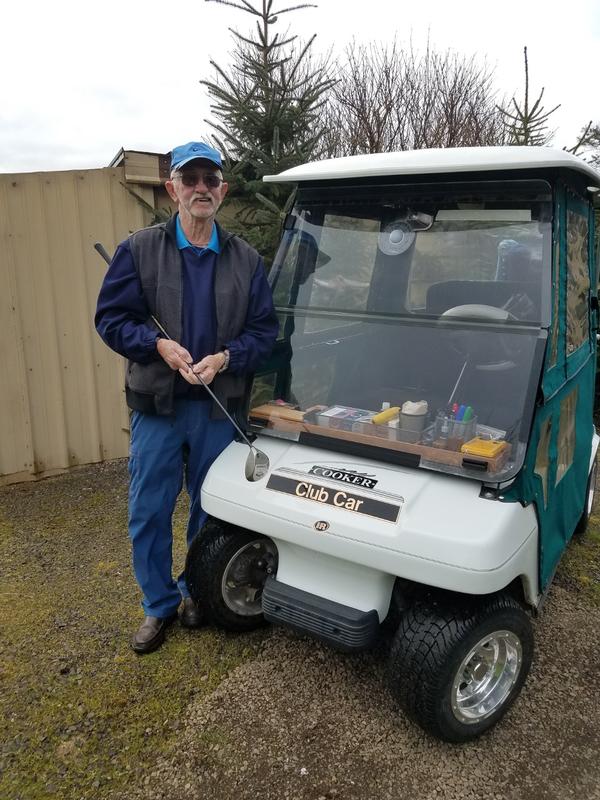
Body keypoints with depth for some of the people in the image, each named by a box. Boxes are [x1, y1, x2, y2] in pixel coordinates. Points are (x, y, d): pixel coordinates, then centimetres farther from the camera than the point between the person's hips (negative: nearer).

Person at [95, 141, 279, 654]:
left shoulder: (246, 260, 4)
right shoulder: (140, 250, 0)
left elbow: (264, 330, 0)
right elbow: (111, 318, -2)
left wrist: (225, 357, -17)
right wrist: (158, 344, -19)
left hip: (219, 406, 1)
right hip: (156, 405, 0)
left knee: (210, 509, 14)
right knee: (148, 513, 7)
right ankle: (159, 604, 28)